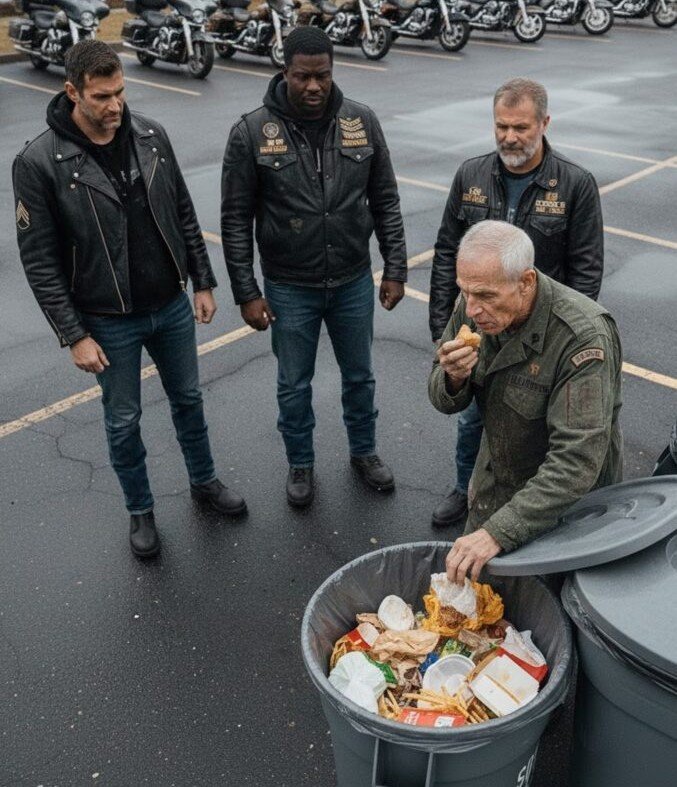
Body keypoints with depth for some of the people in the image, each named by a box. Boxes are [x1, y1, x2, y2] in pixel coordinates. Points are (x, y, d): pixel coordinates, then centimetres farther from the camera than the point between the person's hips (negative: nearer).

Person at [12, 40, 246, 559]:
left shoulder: (150, 136, -4)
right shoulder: (39, 163, -16)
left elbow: (184, 215, 6)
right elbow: (40, 260, -13)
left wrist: (203, 282, 5)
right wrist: (75, 336, -14)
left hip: (173, 306, 4)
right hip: (109, 322, -3)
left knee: (188, 399, 19)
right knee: (124, 421, 12)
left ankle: (205, 482, 43)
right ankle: (141, 511, 34)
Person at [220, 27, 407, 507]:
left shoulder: (362, 122, -5)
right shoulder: (252, 133, -11)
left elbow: (386, 202, 2)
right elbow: (236, 220, -7)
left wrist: (396, 269, 0)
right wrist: (246, 293, -9)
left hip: (354, 282, 2)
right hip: (289, 288, -2)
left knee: (359, 375, 19)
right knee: (294, 385, 14)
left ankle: (364, 451, 43)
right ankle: (301, 464, 37)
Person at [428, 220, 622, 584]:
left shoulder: (584, 338, -34)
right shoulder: (473, 306, -14)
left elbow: (576, 462, -38)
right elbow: (445, 402, -2)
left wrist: (499, 533, -44)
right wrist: (452, 377, -26)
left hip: (567, 500, -5)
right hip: (494, 484, 6)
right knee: (471, 579, 21)